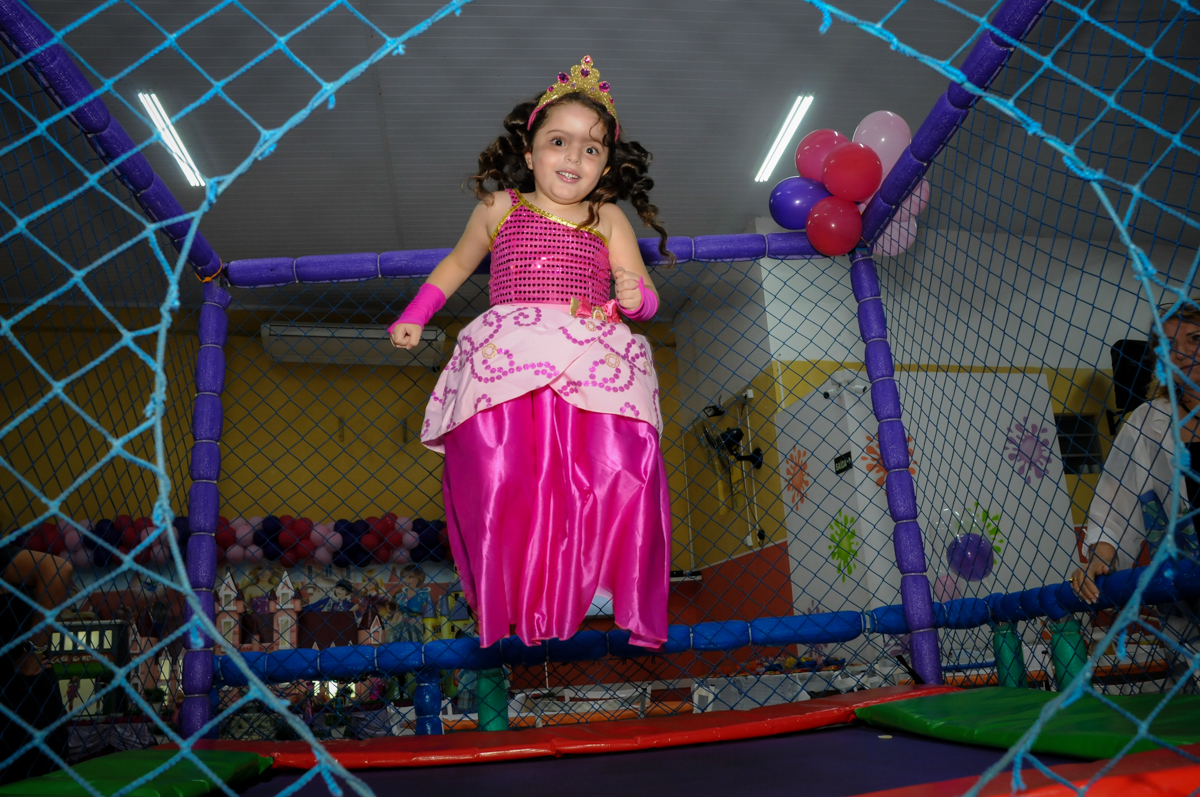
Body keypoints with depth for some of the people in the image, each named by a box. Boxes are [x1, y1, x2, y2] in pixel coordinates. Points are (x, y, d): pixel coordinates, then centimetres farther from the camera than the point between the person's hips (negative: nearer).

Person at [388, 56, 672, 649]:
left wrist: (636, 297, -10)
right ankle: (510, 593, -5)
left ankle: (604, 582, -3)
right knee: (494, 472, -23)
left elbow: (645, 298, 14)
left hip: (593, 366, 1)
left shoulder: (608, 220, 19)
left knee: (622, 471, -22)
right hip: (505, 364, 0)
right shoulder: (499, 208, 20)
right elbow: (457, 263, 36)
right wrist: (413, 317, 29)